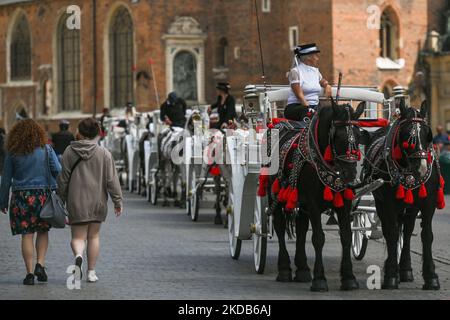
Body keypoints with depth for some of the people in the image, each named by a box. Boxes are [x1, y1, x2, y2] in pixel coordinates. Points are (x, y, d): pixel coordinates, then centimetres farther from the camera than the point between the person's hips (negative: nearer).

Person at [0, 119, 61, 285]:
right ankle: (40, 264, -1)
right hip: (42, 195, 0)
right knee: (43, 231, 15)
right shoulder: (46, 149, -1)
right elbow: (58, 170, -5)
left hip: (21, 197, 0)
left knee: (27, 235, 3)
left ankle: (30, 273, 2)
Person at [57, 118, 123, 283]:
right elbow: (111, 180, -4)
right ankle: (91, 272, 14)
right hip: (98, 200, 1)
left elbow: (63, 178, 1)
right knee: (94, 235, 14)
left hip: (76, 201, -1)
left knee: (78, 236, 5)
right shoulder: (103, 153, -4)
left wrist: (63, 198, 14)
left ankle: (78, 255, -28)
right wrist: (118, 201, 2)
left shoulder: (69, 152, -3)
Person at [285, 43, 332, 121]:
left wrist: (327, 85, 16)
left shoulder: (315, 71, 18)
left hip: (314, 106, 6)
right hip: (296, 107, -6)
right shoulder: (295, 72, -3)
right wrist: (309, 108, -25)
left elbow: (323, 82, 41)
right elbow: (299, 95, -13)